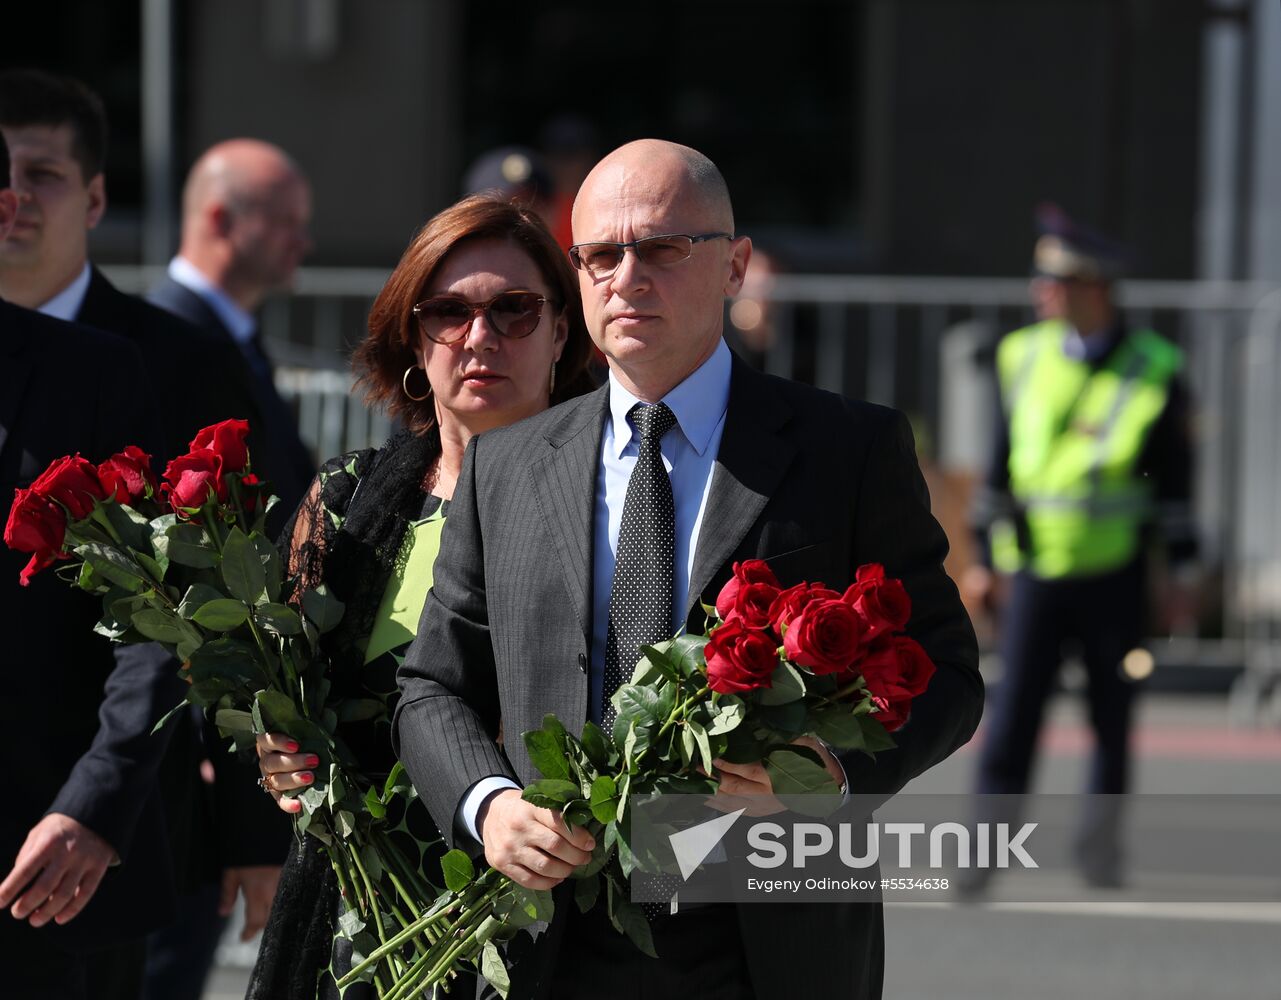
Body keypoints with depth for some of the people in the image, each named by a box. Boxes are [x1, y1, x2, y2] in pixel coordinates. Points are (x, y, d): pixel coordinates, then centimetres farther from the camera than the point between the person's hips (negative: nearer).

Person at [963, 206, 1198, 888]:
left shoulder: (1154, 372, -3)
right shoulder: (1023, 359, 4)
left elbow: (1176, 476, 3)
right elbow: (1000, 465, 11)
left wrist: (1182, 571, 1)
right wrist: (985, 558, 10)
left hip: (1116, 576, -1)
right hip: (1037, 573, 1)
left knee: (1112, 723, 8)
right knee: (1012, 716, -9)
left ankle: (1100, 848, 23)